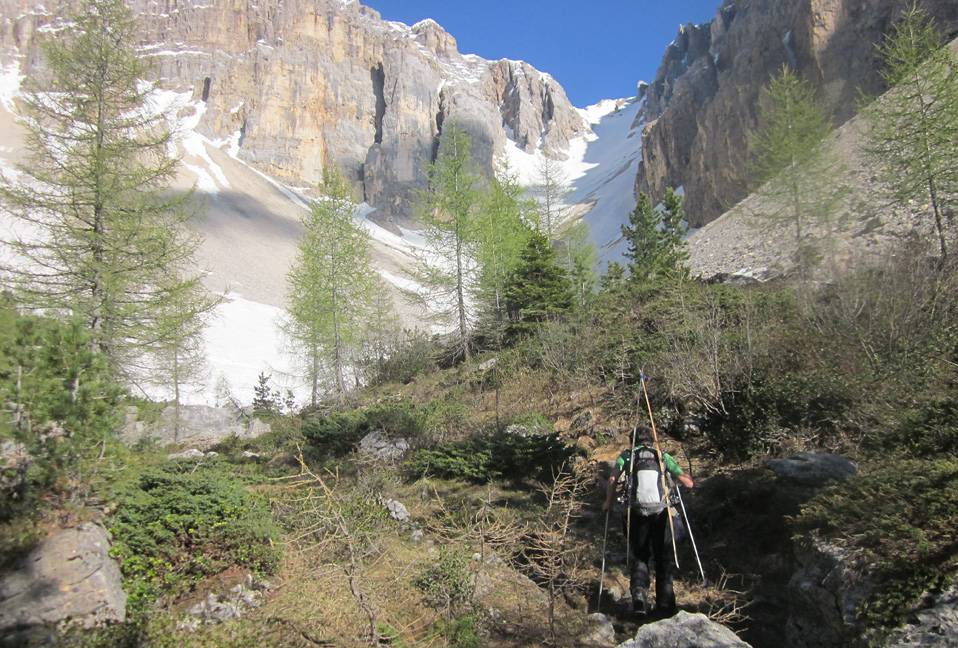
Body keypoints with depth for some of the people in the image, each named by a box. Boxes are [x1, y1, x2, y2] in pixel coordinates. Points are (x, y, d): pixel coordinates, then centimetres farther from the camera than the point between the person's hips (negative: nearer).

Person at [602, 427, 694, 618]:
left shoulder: (627, 455, 11)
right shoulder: (663, 456, 13)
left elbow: (613, 479, -5)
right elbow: (688, 483, 9)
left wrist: (608, 502, 7)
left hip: (637, 512, 0)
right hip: (661, 511, 0)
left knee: (639, 556, 16)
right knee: (663, 558, 14)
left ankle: (639, 589, -9)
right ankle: (665, 605, 13)